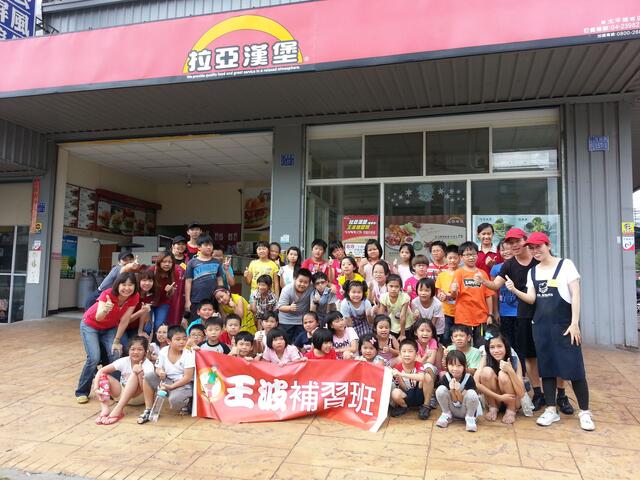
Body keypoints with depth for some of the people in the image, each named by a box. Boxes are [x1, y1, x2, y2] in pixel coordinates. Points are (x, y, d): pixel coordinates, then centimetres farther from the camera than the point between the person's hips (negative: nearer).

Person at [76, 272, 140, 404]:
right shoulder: (107, 294, -34)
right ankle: (81, 392, 4)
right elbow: (98, 318, -43)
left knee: (116, 355, -12)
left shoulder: (134, 298, -23)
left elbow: (124, 320, -14)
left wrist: (117, 341, -10)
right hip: (90, 325, -3)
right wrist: (105, 310, -65)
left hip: (110, 328, 4)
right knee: (94, 358, -16)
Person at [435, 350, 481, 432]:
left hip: (465, 410, -2)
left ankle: (470, 418, -6)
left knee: (471, 393, -33)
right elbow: (455, 401, -13)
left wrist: (457, 390, -35)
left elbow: (463, 401, -17)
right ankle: (447, 415, 0)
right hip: (452, 409, 2)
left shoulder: (469, 378, -20)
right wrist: (452, 390, -32)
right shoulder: (445, 378, -16)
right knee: (440, 389, -25)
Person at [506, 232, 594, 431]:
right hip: (540, 325, 5)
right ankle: (551, 410, 16)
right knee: (546, 367, 7)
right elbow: (531, 299, 5)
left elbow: (575, 295, -7)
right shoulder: (532, 272, 10)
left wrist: (574, 323, -13)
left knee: (574, 367, -4)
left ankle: (584, 412, 10)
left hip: (564, 323, -5)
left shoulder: (565, 265, -3)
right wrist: (515, 290, -14)